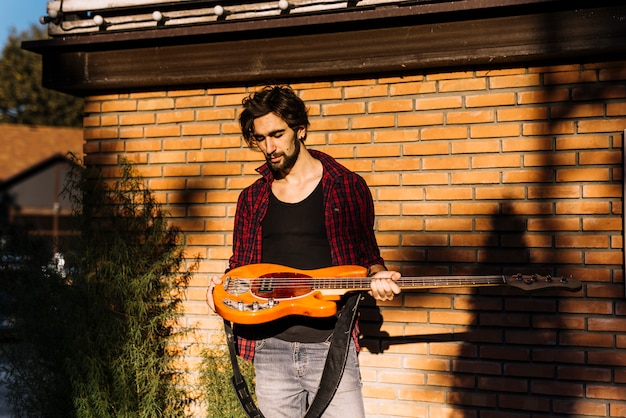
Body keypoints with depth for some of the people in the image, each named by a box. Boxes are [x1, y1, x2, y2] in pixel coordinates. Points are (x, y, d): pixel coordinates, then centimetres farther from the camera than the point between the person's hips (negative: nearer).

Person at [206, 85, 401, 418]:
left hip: (330, 345, -3)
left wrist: (377, 277, -11)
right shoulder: (252, 198, 11)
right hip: (270, 348, 3)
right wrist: (224, 286, -3)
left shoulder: (348, 186, 2)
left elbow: (367, 254, 10)